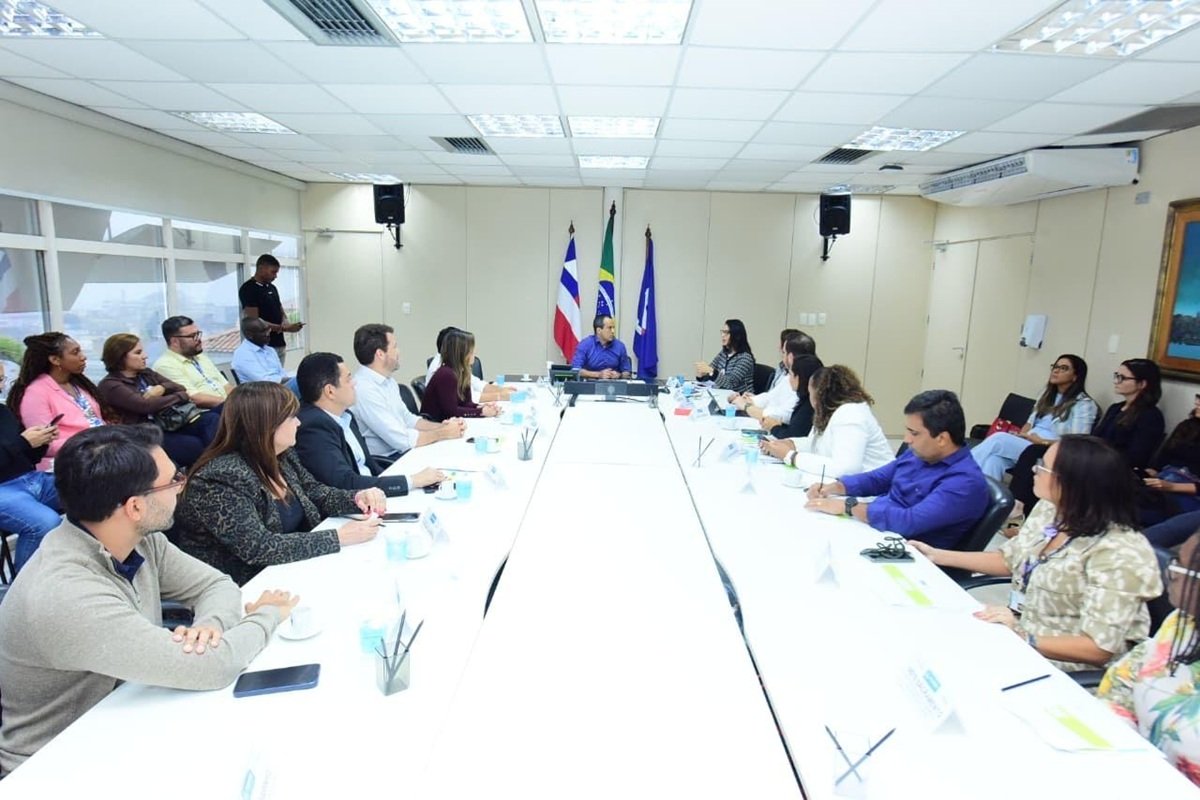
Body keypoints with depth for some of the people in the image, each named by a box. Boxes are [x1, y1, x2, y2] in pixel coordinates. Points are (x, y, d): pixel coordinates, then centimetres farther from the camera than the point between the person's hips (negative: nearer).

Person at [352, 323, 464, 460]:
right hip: (383, 462, -9)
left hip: (404, 451, 9)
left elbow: (407, 419, 18)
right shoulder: (364, 389, -21)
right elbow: (401, 439, -21)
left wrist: (441, 426, 2)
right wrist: (443, 433, -10)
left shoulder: (387, 381, 9)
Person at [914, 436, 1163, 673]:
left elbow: (1099, 648, -25)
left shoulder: (1116, 554, -25)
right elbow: (1009, 559, 13)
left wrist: (1023, 638, -31)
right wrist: (937, 555, 11)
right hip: (1018, 629, 7)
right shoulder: (1048, 510, -1)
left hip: (1059, 663, -7)